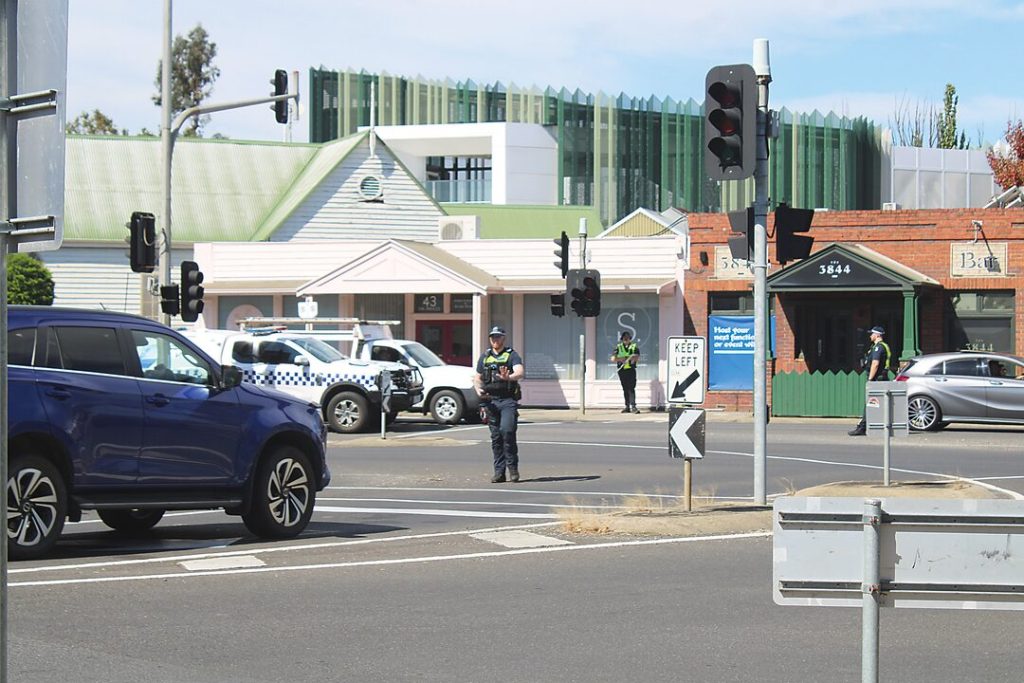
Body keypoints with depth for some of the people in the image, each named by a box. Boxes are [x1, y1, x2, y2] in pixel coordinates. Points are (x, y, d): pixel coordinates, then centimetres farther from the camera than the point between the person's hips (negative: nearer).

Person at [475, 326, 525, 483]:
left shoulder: (512, 355, 2)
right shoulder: (484, 357, 16)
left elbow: (520, 372, -15)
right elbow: (477, 378, 22)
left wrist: (508, 377, -37)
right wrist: (478, 389, -1)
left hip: (508, 400, -4)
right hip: (490, 401, 4)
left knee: (507, 430, -20)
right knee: (496, 437, 4)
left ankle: (512, 466, -7)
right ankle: (499, 471, 7)